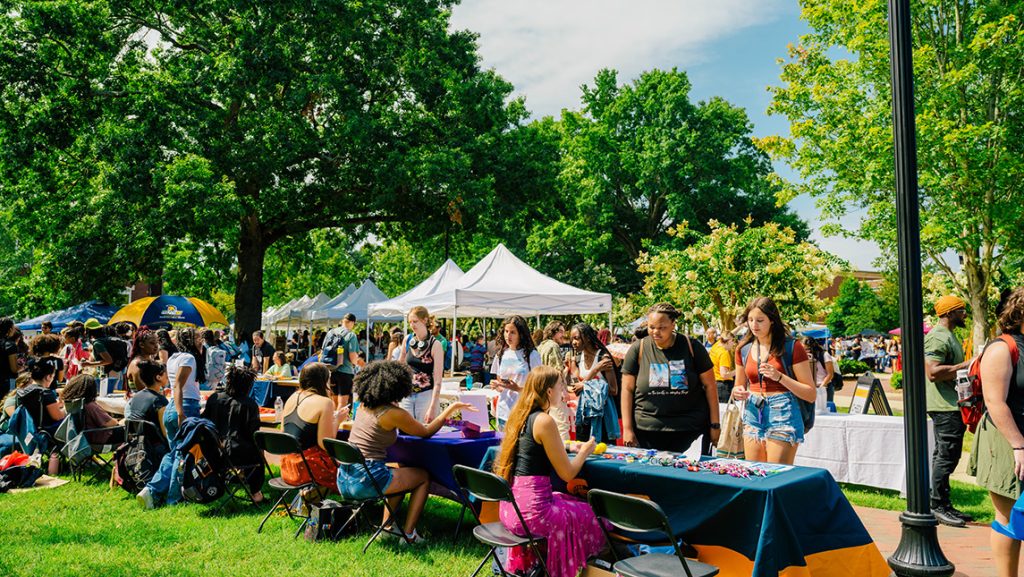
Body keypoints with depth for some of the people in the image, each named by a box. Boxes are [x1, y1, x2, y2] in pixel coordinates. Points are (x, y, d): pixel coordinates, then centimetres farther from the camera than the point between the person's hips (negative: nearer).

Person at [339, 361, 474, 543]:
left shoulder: (363, 405, 10)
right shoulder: (393, 413, -12)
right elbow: (426, 432, 0)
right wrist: (452, 408, 7)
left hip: (344, 478, 8)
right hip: (365, 482, -8)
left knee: (401, 473, 31)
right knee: (423, 477, 14)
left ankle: (386, 527, 25)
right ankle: (409, 534, 11)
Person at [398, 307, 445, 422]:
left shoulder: (435, 345, -11)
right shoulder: (407, 340, 3)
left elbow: (437, 380, -13)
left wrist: (432, 408, -18)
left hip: (427, 395, -4)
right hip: (407, 395, 4)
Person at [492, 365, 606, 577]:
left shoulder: (518, 415, 8)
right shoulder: (544, 421, -15)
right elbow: (567, 473, -10)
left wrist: (568, 448, 21)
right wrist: (584, 451, 7)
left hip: (511, 506, 8)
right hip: (531, 510, -8)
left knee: (570, 502, 27)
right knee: (590, 515, 12)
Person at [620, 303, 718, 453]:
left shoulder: (692, 346, -1)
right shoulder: (638, 349, 0)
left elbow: (709, 386, 3)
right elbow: (627, 389, 3)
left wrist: (715, 425, 2)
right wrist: (627, 429, -1)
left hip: (690, 429, 0)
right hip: (647, 430, 1)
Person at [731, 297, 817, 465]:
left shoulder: (792, 347, -4)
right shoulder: (743, 349, 9)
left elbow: (811, 394, -6)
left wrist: (779, 376, -17)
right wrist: (738, 392, 0)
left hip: (783, 414, -5)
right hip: (752, 415, 5)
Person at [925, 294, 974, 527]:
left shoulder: (950, 336, 20)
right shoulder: (937, 337, -15)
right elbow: (933, 372, -25)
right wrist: (965, 365, -18)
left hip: (953, 405, 11)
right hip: (944, 406, -11)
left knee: (945, 456, 13)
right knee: (946, 456, -8)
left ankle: (944, 506, 20)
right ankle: (938, 507, -2)